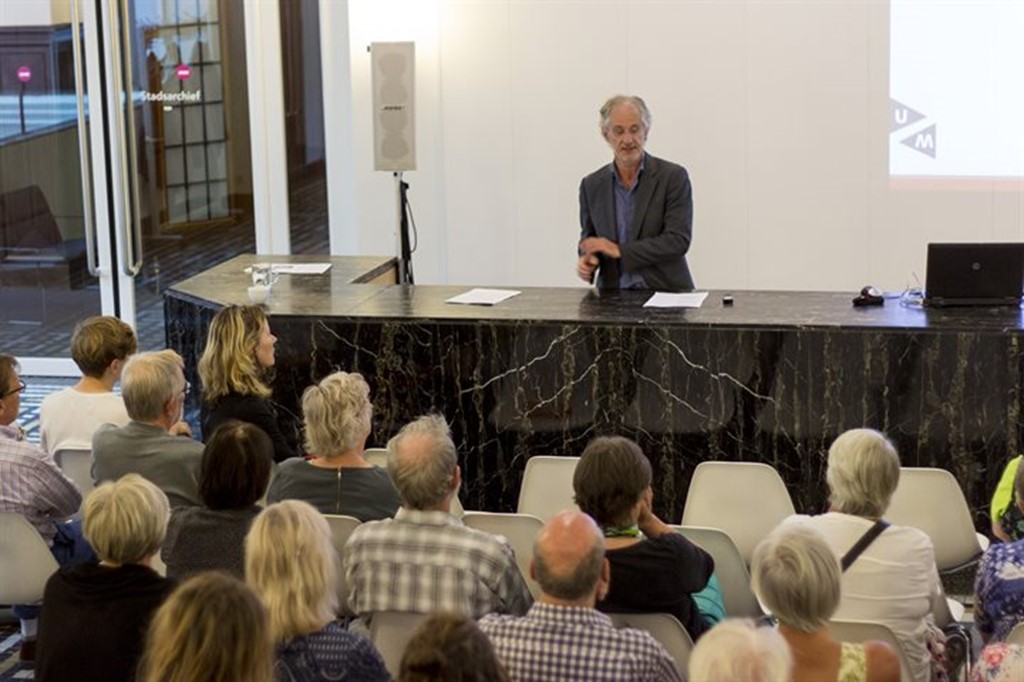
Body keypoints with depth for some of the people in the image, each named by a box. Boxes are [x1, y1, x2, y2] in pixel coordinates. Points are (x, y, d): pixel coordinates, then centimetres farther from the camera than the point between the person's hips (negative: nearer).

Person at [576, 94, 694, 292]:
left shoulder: (674, 177, -3)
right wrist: (587, 259, -5)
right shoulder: (592, 185, 7)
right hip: (615, 295, 4)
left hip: (665, 291, -4)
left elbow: (678, 240, -11)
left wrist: (620, 250, -16)